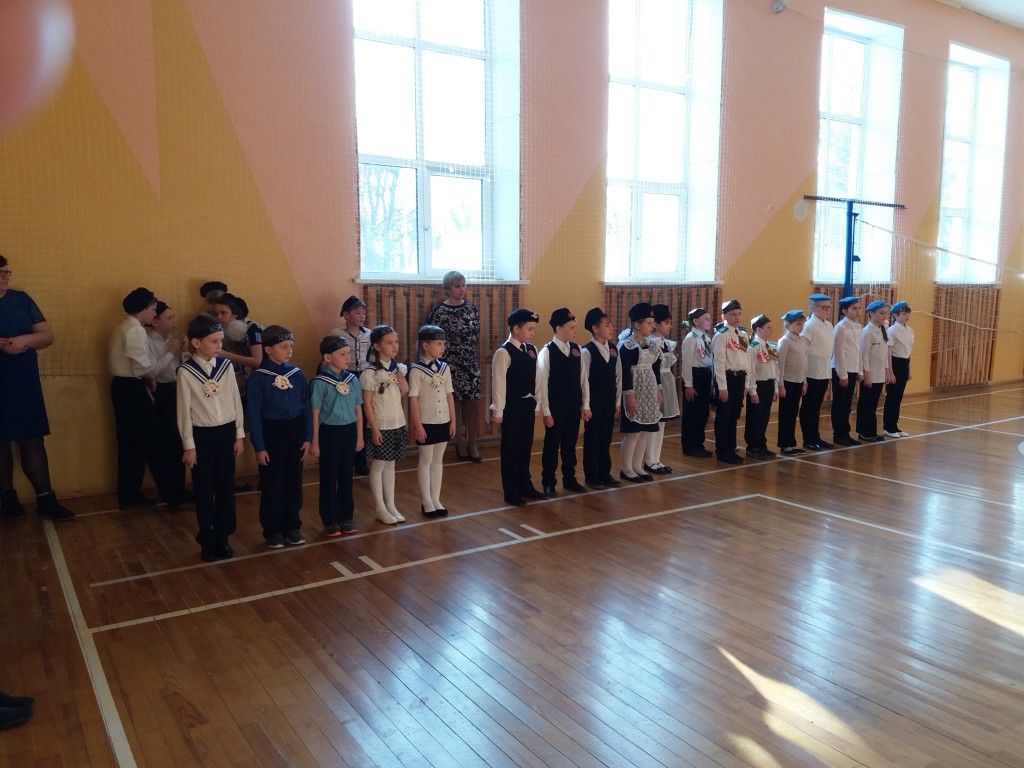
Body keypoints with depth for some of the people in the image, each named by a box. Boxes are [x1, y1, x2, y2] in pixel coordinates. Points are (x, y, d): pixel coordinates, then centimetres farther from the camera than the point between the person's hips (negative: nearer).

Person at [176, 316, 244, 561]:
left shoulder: (226, 366, -1)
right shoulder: (185, 371, -10)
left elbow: (236, 401, 5)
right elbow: (184, 410, -7)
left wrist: (239, 434, 5)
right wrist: (188, 445, -6)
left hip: (226, 432, 3)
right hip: (202, 435, -3)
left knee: (226, 486, 10)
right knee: (204, 489, 7)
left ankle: (223, 537, 23)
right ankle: (207, 540, 21)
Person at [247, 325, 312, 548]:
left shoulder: (297, 374, 3)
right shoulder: (259, 377, -9)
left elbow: (306, 407, 7)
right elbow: (254, 414, -8)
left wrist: (308, 437, 1)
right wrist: (259, 447, -10)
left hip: (295, 431, 4)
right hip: (271, 433, -4)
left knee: (294, 482, 12)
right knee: (272, 485, 6)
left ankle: (292, 527, 25)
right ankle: (273, 531, 18)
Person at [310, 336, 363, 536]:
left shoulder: (353, 380, 3)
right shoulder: (320, 382, -11)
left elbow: (358, 409, 9)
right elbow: (315, 414, -8)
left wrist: (359, 436, 11)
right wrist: (314, 441, -6)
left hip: (349, 431, 4)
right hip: (329, 432, -4)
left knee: (346, 476, 13)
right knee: (329, 478, 7)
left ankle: (347, 517, 25)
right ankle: (330, 521, 18)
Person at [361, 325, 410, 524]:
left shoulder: (398, 368, 5)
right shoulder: (370, 373, -13)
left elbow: (405, 392, 2)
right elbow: (367, 404, -13)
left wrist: (399, 372, -8)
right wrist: (374, 428, -16)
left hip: (397, 424, 6)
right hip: (381, 426, -6)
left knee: (390, 465, 13)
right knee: (378, 466, 4)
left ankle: (391, 506, 21)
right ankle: (381, 509, 13)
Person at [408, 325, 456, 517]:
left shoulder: (445, 367, 4)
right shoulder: (416, 370, -11)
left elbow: (449, 395, 8)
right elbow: (413, 399, -11)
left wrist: (453, 420, 7)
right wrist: (417, 425, -13)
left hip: (443, 421, 5)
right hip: (426, 423, -5)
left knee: (438, 460, 12)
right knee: (426, 461, 5)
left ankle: (436, 499, 21)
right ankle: (427, 502, 15)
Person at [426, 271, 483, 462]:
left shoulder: (472, 308, 6)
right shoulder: (439, 311, -8)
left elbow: (477, 337, 11)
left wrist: (478, 361, 12)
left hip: (471, 364, 4)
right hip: (450, 364, -3)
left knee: (474, 402, -1)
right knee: (455, 403, 5)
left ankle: (472, 444, 11)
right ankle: (460, 443, 19)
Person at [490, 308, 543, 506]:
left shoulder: (532, 350, 7)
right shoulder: (504, 352, -14)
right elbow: (498, 383, -15)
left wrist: (535, 404, 14)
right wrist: (497, 412, -14)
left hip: (528, 405, 7)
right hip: (512, 407, -6)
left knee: (526, 447, 17)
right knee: (511, 449, 4)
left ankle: (525, 485, 32)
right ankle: (511, 492, 16)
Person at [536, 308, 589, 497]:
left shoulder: (577, 349, 4)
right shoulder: (547, 352, -12)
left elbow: (583, 379, 8)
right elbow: (542, 384, -12)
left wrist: (585, 405, 6)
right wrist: (546, 411, -12)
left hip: (574, 406, 5)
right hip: (555, 407, -5)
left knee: (570, 444, 15)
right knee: (552, 445, 6)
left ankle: (569, 479, 29)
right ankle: (548, 483, 18)